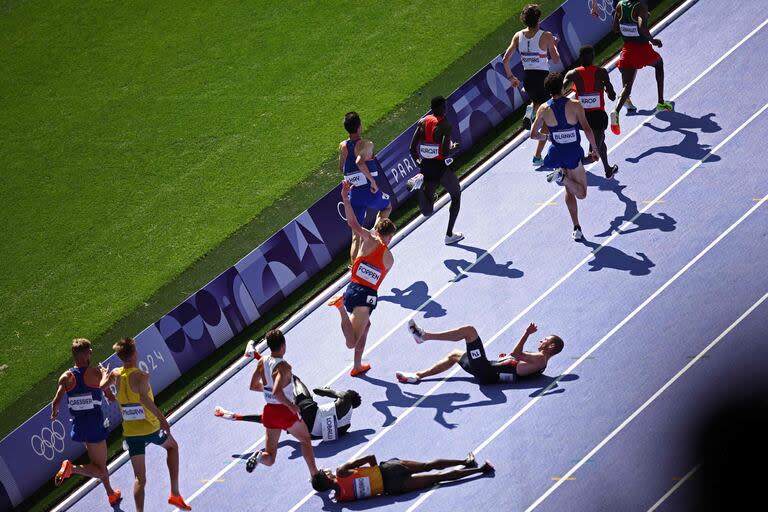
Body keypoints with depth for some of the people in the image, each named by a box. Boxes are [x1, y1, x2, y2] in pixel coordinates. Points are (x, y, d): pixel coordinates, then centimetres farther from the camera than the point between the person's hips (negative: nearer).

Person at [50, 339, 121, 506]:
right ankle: (71, 468, -21)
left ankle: (111, 495, 40)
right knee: (100, 470, 3)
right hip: (95, 426, -6)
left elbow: (56, 402, -10)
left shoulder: (66, 377, -3)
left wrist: (54, 414, 13)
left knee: (99, 464, 28)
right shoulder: (95, 373, -12)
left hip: (78, 426, 6)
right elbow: (111, 396, -3)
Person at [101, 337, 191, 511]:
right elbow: (143, 397, -34)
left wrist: (104, 374, 37)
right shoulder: (141, 376, -18)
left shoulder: (115, 374, -1)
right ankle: (175, 493, 23)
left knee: (140, 479, 10)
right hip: (149, 429, -4)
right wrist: (162, 418, -37)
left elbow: (101, 386, 16)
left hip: (130, 433, 4)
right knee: (172, 446, 27)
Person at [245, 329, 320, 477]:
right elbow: (276, 392, -34)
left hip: (269, 412, 5)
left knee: (270, 459, 11)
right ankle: (314, 474, 28)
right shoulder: (283, 366, -22)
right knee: (306, 440, 24)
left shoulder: (262, 362, -1)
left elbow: (253, 386, 10)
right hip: (285, 411, -5)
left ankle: (259, 456, -22)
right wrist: (292, 406, -21)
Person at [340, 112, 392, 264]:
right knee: (387, 207, 31)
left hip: (354, 195, 4)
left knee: (356, 235, 9)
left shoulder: (342, 146, 4)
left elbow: (341, 168, 17)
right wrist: (372, 180, -24)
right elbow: (359, 162, -32)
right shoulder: (366, 145, -14)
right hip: (371, 193, -4)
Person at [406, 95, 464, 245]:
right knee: (456, 195, 23)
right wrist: (453, 147, 0)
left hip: (426, 168, 5)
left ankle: (418, 182, -15)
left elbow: (412, 149, 1)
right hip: (441, 168, -5)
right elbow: (445, 152, -22)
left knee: (427, 211, 12)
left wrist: (419, 163, 16)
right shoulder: (445, 126, -13)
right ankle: (449, 234, 21)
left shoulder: (422, 122, 3)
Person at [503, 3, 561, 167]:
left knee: (537, 100, 37)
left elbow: (505, 59, 0)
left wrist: (511, 77, 14)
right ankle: (537, 157, 5)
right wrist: (554, 45, 11)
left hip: (527, 78, 5)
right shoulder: (546, 36, -13)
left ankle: (530, 110, 2)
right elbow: (556, 60, -6)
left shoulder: (518, 36, -1)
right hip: (542, 77, -5)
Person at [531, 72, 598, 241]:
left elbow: (533, 134, 0)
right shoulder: (574, 105, -13)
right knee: (581, 193, 10)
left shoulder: (543, 109, -5)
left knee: (570, 191, 19)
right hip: (573, 154, -4)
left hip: (557, 153, 4)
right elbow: (587, 129, -17)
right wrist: (594, 149, -4)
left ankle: (577, 228, 13)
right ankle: (562, 176, -18)